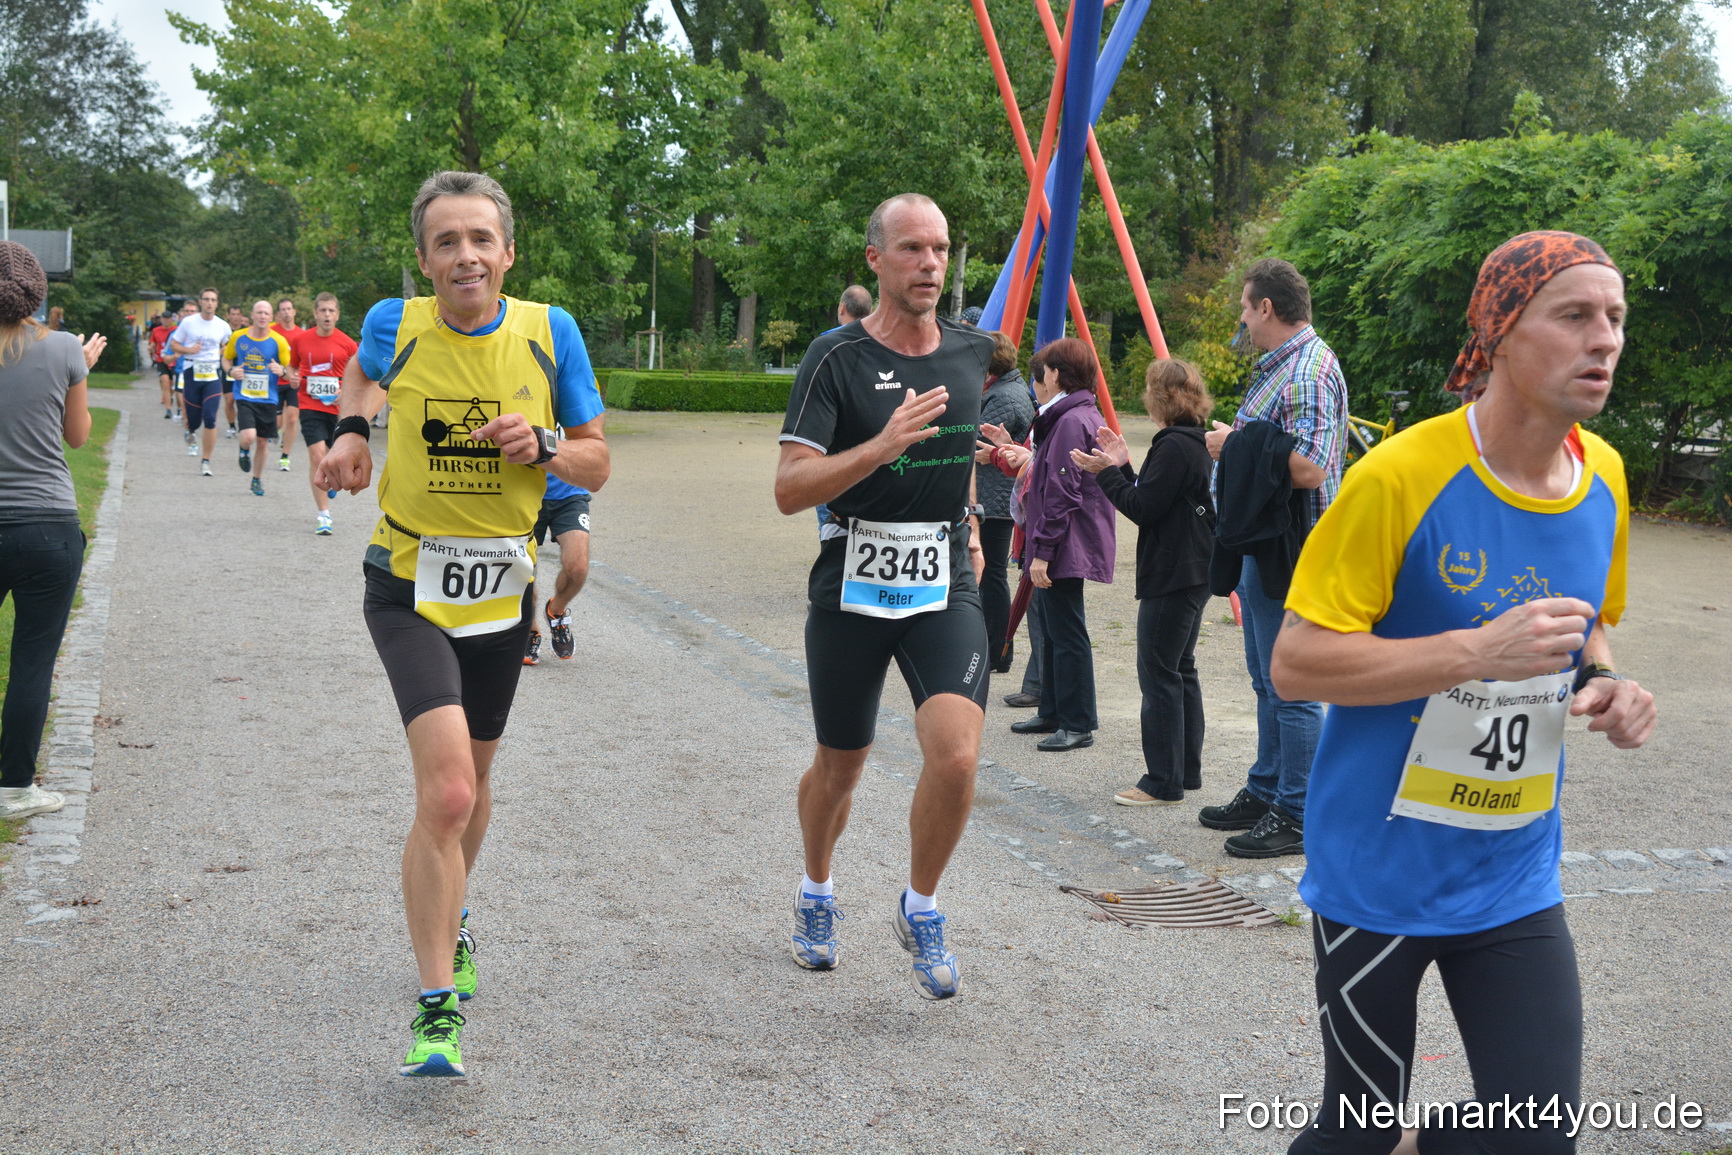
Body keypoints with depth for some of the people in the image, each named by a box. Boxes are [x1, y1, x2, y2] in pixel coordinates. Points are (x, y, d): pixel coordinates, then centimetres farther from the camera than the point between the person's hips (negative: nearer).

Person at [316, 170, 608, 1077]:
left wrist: (542, 446, -19)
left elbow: (596, 464, 0)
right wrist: (351, 430, -1)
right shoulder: (394, 325, -8)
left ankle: (449, 920, 49)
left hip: (500, 590, 3)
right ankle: (435, 1008, -9)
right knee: (446, 791, -19)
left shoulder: (550, 333, -7)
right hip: (409, 590, -3)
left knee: (472, 780, 20)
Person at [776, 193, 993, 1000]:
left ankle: (920, 910, 8)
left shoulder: (973, 351, 6)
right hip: (852, 585, -2)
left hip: (944, 585, 2)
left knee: (956, 757, -18)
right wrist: (881, 446, -28)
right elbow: (790, 489, -17)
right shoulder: (836, 359, -9)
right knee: (839, 768, 13)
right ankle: (816, 895, 43)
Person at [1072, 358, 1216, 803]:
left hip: (1170, 577, -11)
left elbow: (1143, 508, -20)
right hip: (1194, 572, 11)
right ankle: (1187, 770, 22)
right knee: (1180, 669, 15)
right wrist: (1121, 466, 12)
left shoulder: (1174, 447, -17)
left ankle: (1164, 781, -3)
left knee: (1159, 673, -6)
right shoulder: (1194, 444, 15)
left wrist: (1107, 473, -10)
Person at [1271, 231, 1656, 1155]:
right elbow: (1294, 664, -19)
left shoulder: (1604, 477, 1)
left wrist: (1602, 683, -5)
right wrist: (1480, 650, -27)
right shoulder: (1401, 474, -18)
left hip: (1516, 879, 5)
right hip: (1378, 873, -5)